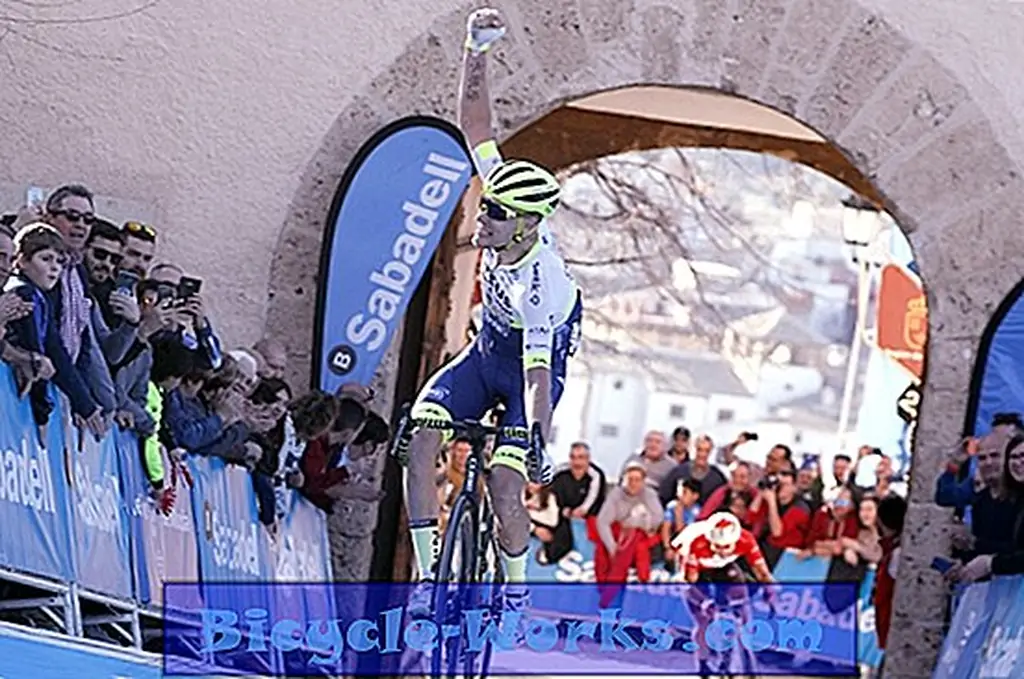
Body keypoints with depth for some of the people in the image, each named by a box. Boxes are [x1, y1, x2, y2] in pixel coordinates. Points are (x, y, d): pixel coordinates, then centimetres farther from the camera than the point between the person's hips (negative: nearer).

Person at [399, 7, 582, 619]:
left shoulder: (542, 285, -36)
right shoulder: (506, 202, -20)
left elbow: (538, 376, -38)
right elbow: (475, 124, -15)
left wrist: (541, 446, -45)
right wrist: (477, 50, -24)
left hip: (531, 368, -6)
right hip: (486, 353, 6)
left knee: (505, 488, -20)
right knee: (419, 446, -16)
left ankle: (517, 597, 3)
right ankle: (428, 579, -11)